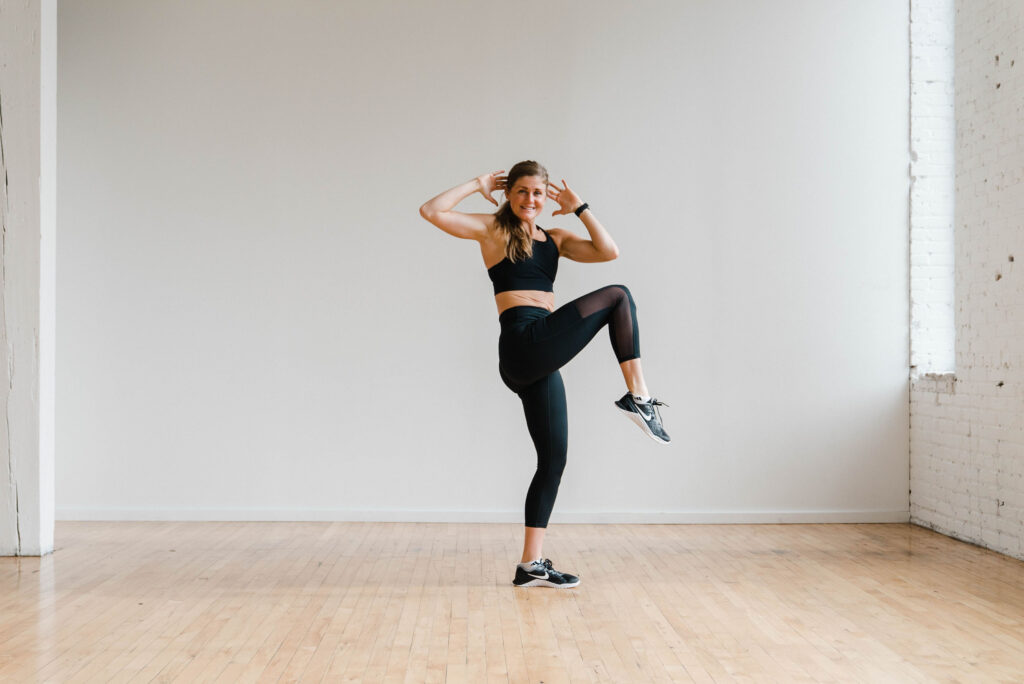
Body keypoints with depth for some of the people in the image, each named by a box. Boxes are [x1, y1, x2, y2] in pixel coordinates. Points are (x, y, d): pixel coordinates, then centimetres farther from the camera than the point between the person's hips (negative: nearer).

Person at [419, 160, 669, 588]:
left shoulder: (555, 239, 20)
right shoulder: (492, 229, 5)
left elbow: (608, 251, 8)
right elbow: (432, 212, -7)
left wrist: (579, 208, 11)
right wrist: (478, 185, 1)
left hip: (540, 362, 7)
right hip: (523, 346, -7)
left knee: (553, 459, 6)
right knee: (618, 297, -9)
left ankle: (530, 566, 12)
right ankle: (638, 397, -10)